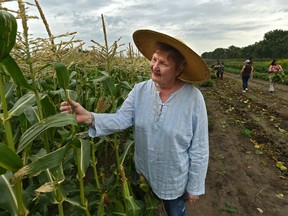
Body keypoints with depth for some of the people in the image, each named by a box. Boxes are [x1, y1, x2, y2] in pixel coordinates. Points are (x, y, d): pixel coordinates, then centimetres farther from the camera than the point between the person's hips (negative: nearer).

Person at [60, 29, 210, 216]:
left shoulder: (193, 97, -22)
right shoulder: (140, 90, -12)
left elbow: (199, 147, -16)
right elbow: (121, 119, -17)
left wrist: (195, 186, -8)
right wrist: (89, 117, -35)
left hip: (175, 180, -3)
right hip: (143, 173, 4)